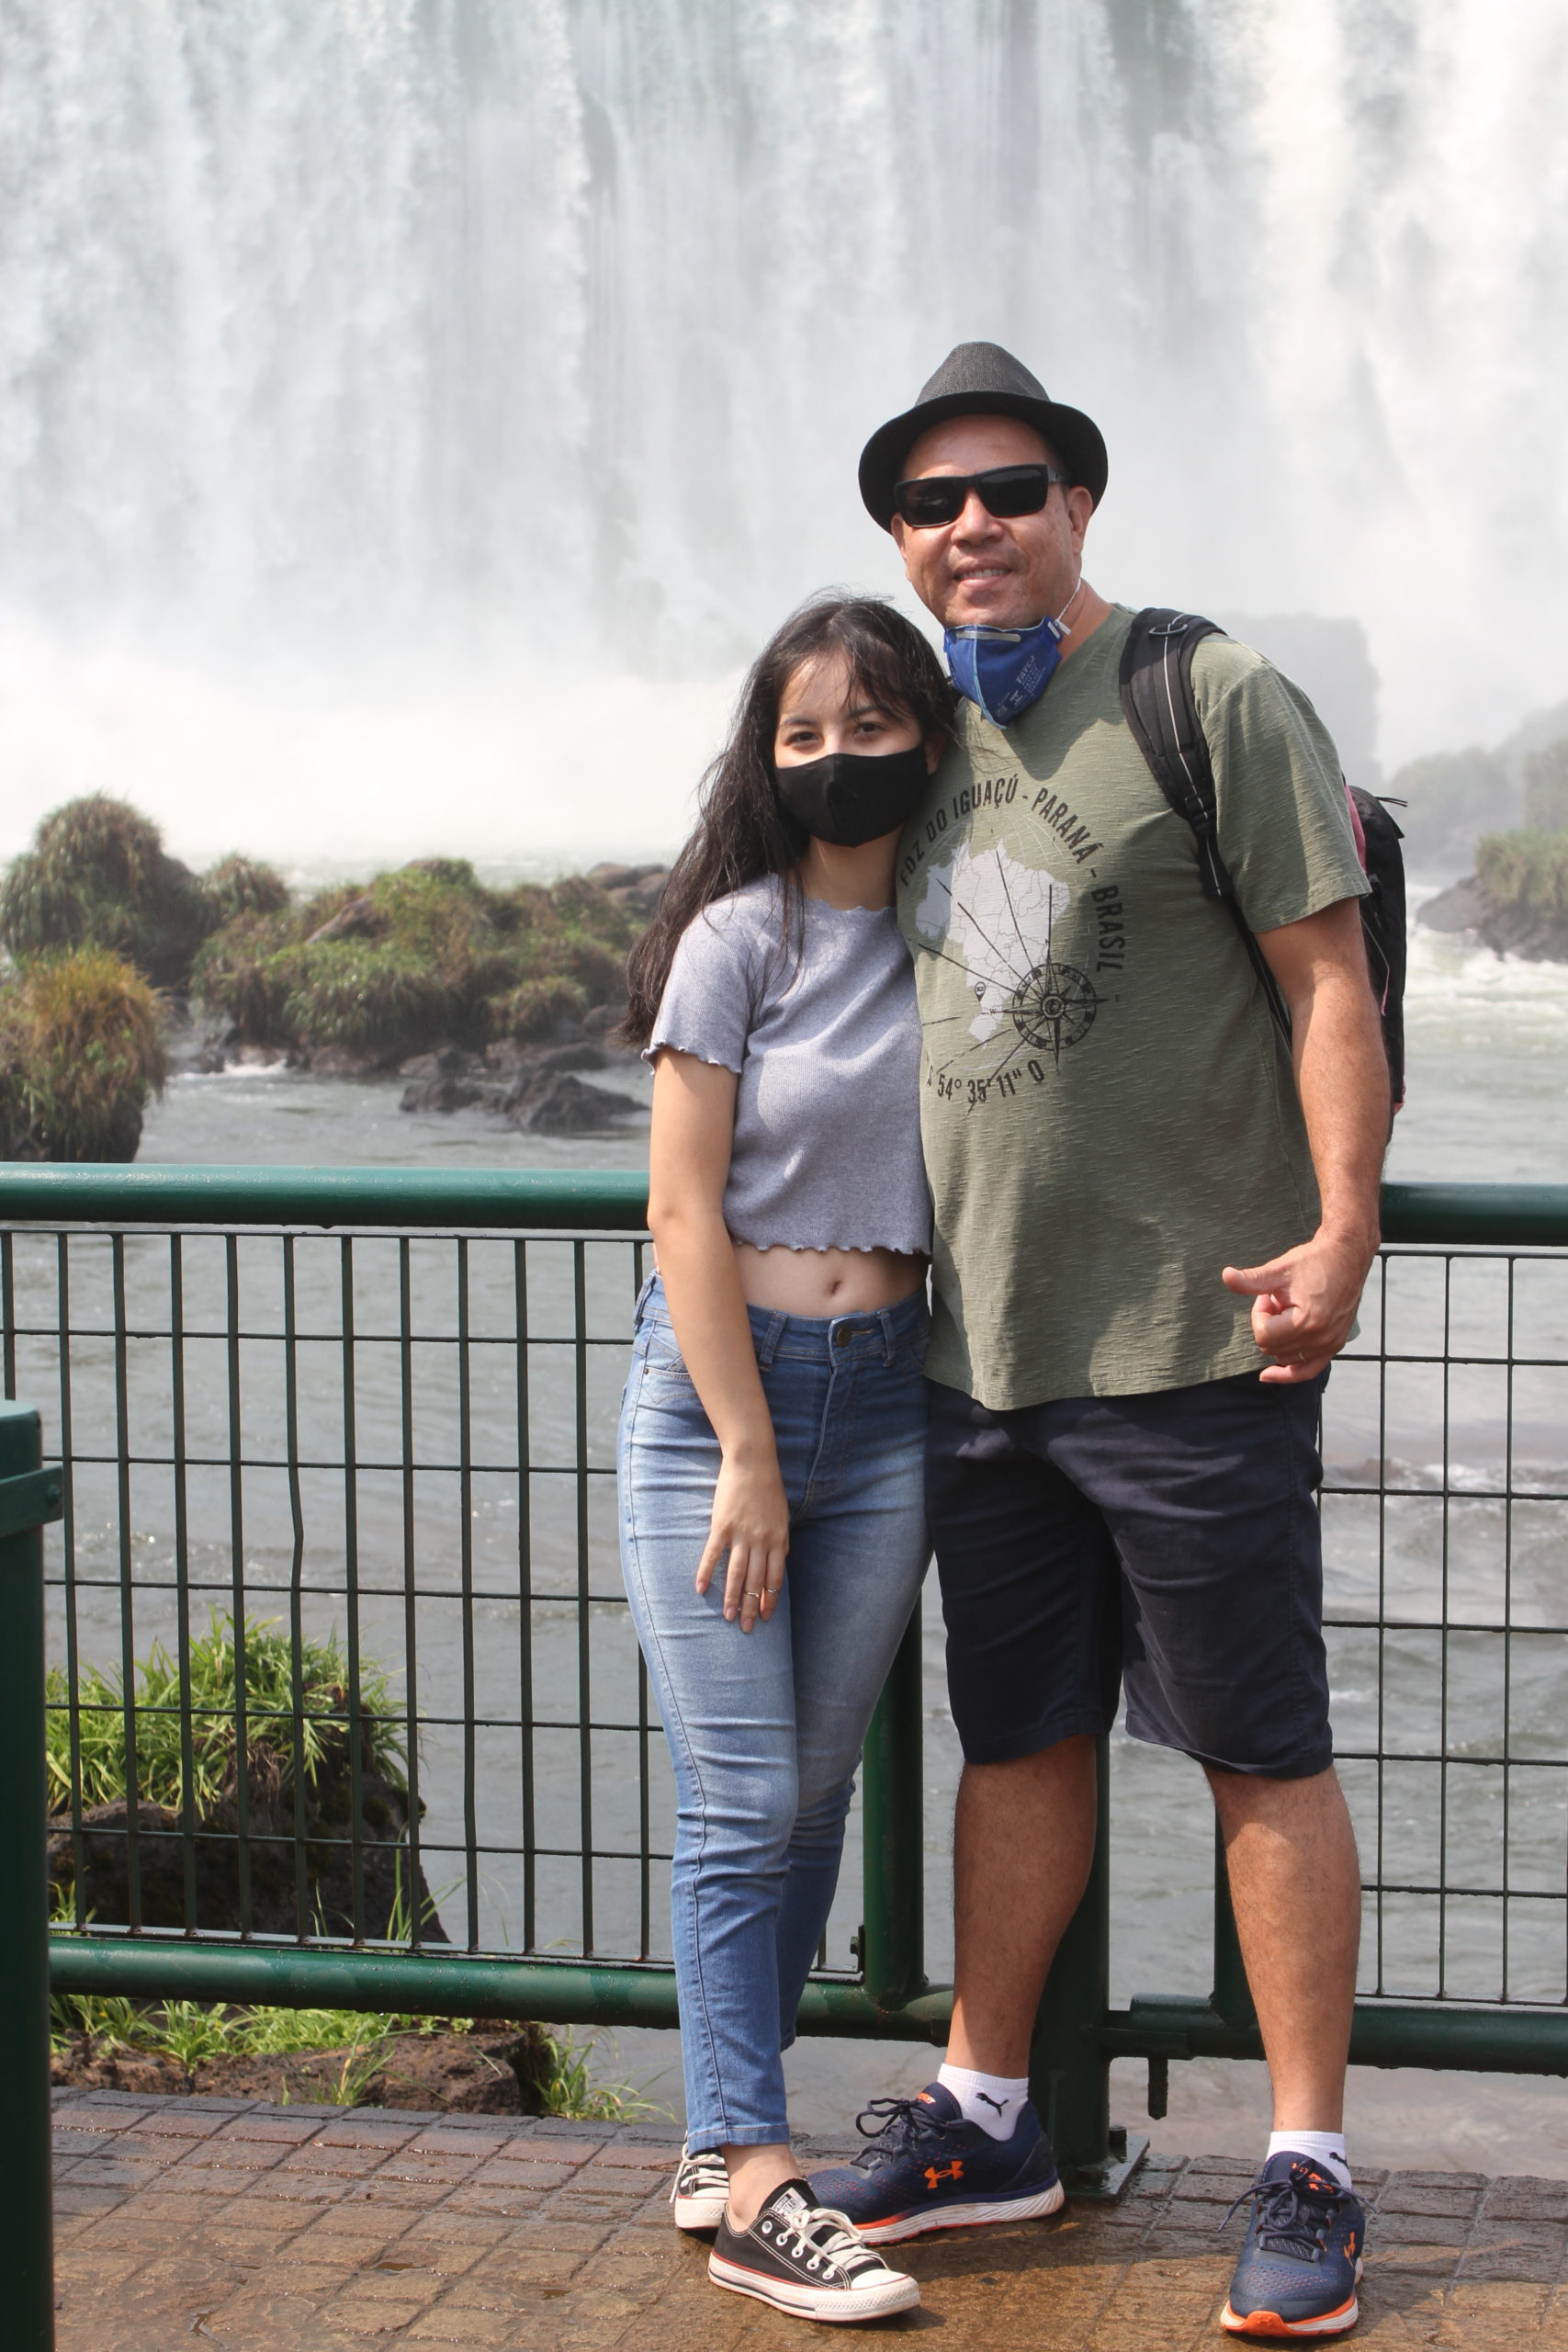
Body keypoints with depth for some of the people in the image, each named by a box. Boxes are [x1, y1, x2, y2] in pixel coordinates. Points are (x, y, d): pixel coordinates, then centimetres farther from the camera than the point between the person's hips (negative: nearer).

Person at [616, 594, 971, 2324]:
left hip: (883, 1399, 4)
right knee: (741, 1808, -4)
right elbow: (685, 1209, -8)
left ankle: (721, 2131, 22)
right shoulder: (739, 935, -5)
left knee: (814, 1795, 9)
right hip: (716, 1383, -4)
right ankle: (754, 2190, 1)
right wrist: (749, 1456, -11)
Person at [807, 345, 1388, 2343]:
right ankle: (982, 2117, 28)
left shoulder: (1210, 698, -5)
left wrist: (1341, 1227, -19)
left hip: (1188, 1340, -6)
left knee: (1263, 1753, 1)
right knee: (1016, 1739, 16)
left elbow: (1326, 979, -9)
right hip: (978, 1349, 7)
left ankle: (1308, 2164, 11)